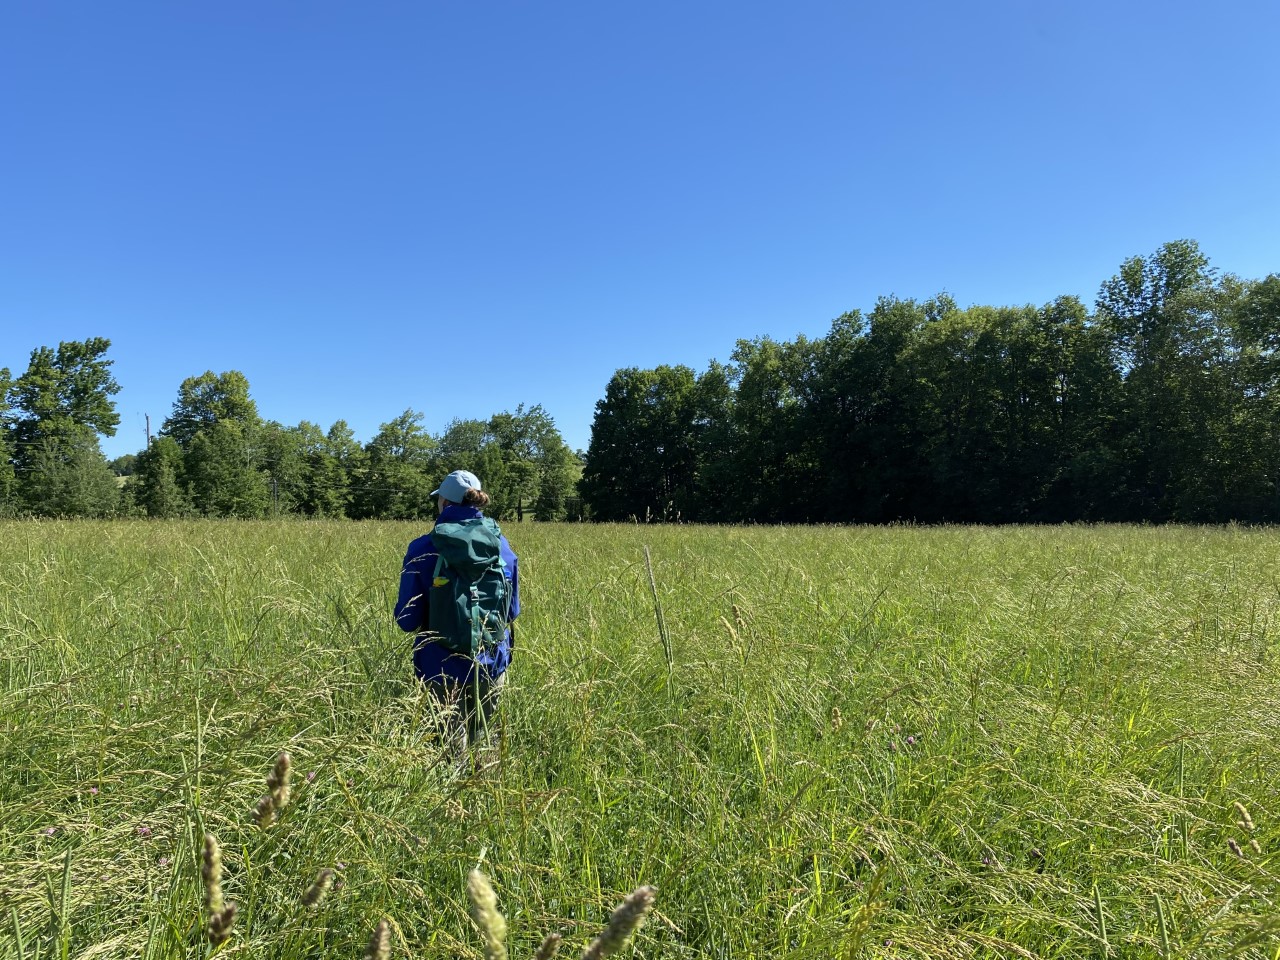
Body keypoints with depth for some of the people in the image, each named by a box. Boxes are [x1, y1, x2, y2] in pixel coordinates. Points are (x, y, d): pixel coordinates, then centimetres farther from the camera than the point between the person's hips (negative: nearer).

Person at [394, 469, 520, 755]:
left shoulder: (423, 549, -12)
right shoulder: (501, 545, -3)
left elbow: (407, 620, -9)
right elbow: (512, 610, 6)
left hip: (442, 667, -2)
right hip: (491, 665, 3)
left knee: (452, 747, 12)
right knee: (480, 742, 19)